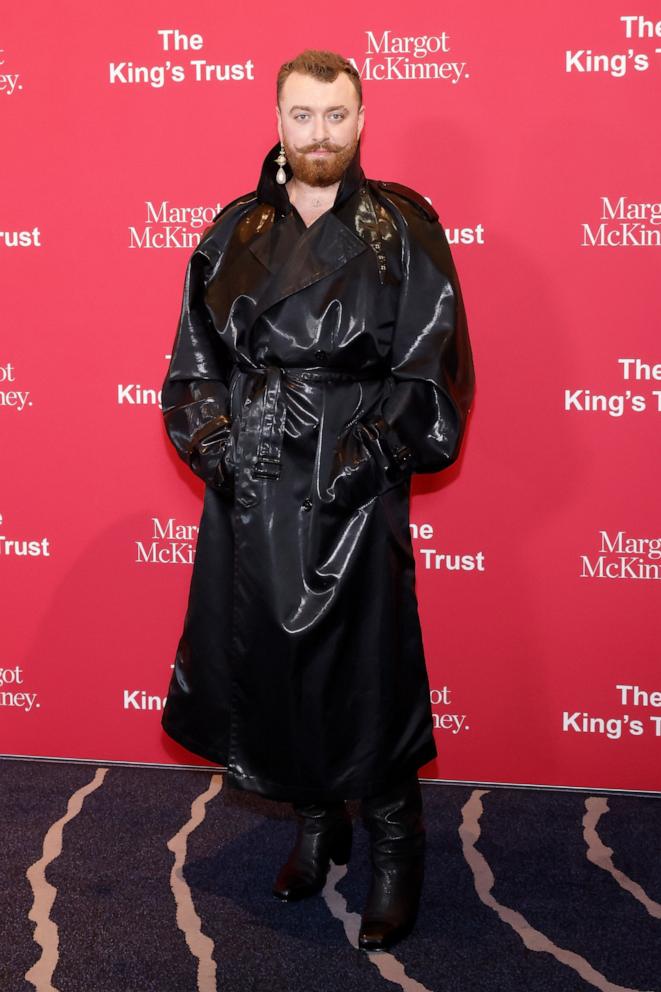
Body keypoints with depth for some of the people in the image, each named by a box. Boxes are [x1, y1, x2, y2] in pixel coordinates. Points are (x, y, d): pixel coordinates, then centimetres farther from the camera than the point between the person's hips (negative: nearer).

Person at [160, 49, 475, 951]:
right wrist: (216, 441, -6)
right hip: (250, 493, 4)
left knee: (367, 670, 1)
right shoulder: (234, 233, 8)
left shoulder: (403, 228, -2)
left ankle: (395, 856, 20)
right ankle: (314, 822, 34)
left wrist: (363, 454, -14)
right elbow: (194, 364, 10)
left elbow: (434, 372, -5)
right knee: (267, 660, 12)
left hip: (355, 496, -4)